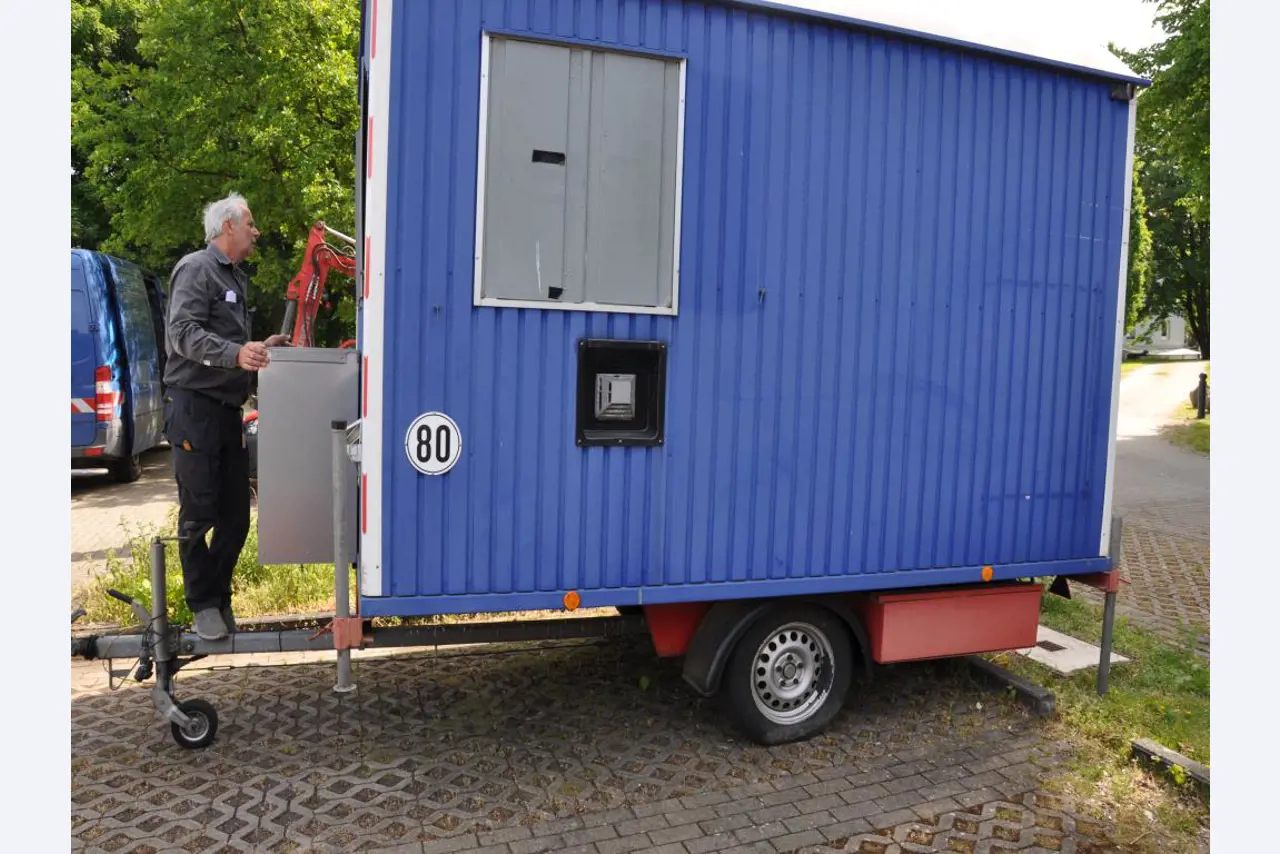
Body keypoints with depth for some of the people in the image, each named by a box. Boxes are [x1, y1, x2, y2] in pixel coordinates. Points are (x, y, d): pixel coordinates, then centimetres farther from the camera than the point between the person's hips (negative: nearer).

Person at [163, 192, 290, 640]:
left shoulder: (236, 278, 22)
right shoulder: (196, 268, -6)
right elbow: (183, 334, -20)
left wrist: (260, 348, 9)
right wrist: (236, 354, -33)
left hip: (228, 409, 8)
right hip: (195, 407, -8)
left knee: (235, 516, 9)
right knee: (198, 515, -1)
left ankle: (220, 598, 22)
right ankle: (204, 605, 10)